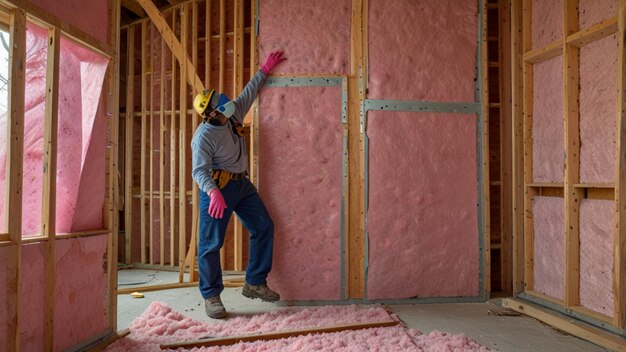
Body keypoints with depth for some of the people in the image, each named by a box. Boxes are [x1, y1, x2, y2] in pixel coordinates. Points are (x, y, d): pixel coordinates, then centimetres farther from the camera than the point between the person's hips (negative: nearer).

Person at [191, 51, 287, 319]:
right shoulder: (203, 137, -18)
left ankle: (255, 284, 17)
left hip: (242, 184, 8)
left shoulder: (233, 114, 3)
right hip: (218, 188, -8)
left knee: (264, 228, 8)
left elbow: (249, 91, 17)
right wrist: (214, 193, -42)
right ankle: (211, 296, 11)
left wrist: (265, 69, 20)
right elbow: (199, 170, -25)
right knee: (211, 243, -3)